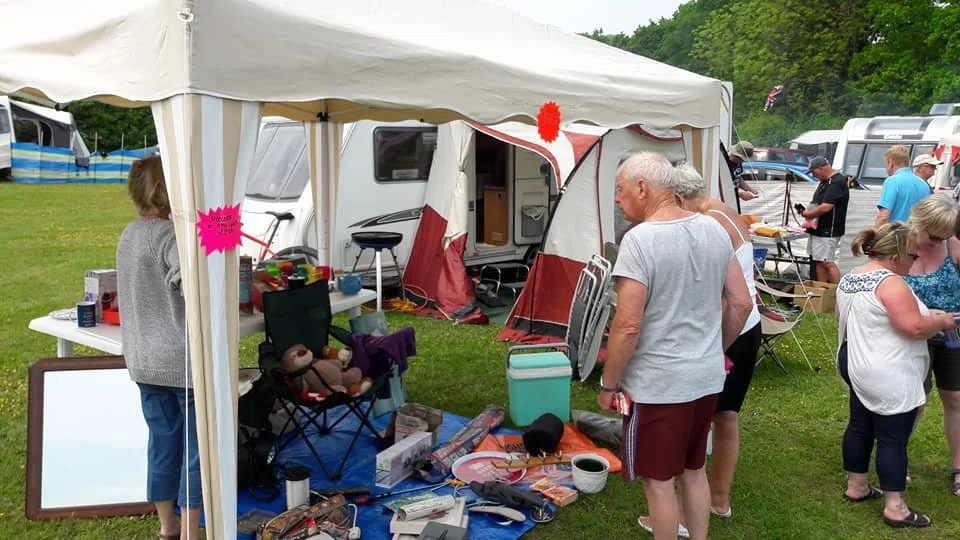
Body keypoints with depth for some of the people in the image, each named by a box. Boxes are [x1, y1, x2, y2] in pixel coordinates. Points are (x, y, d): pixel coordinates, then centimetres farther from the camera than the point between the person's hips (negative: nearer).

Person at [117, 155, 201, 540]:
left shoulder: (128, 235, 11)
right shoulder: (168, 234, -16)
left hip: (144, 360, 8)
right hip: (184, 360, -8)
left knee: (162, 440, 17)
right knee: (196, 444, 3)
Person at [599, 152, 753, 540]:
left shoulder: (640, 239, -20)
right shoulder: (714, 229, 2)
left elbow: (628, 326, -22)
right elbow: (742, 303, 8)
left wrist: (608, 384, -9)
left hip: (657, 383, -7)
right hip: (707, 377, 8)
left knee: (659, 480, 9)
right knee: (694, 470, 22)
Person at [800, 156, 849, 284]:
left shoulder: (837, 182, -17)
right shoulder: (824, 181, 16)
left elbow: (825, 207, -25)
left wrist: (807, 214, -10)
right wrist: (808, 211, 5)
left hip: (828, 231, -10)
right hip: (818, 229, 10)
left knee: (828, 262, -9)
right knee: (820, 261, 12)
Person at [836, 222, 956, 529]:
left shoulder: (850, 278, 8)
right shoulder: (889, 283, -22)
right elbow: (914, 327, -27)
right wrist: (941, 321, -8)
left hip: (859, 366, 9)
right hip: (888, 377, -9)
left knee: (860, 426, 17)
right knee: (893, 437, -1)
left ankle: (856, 487, 28)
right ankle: (895, 507, 7)